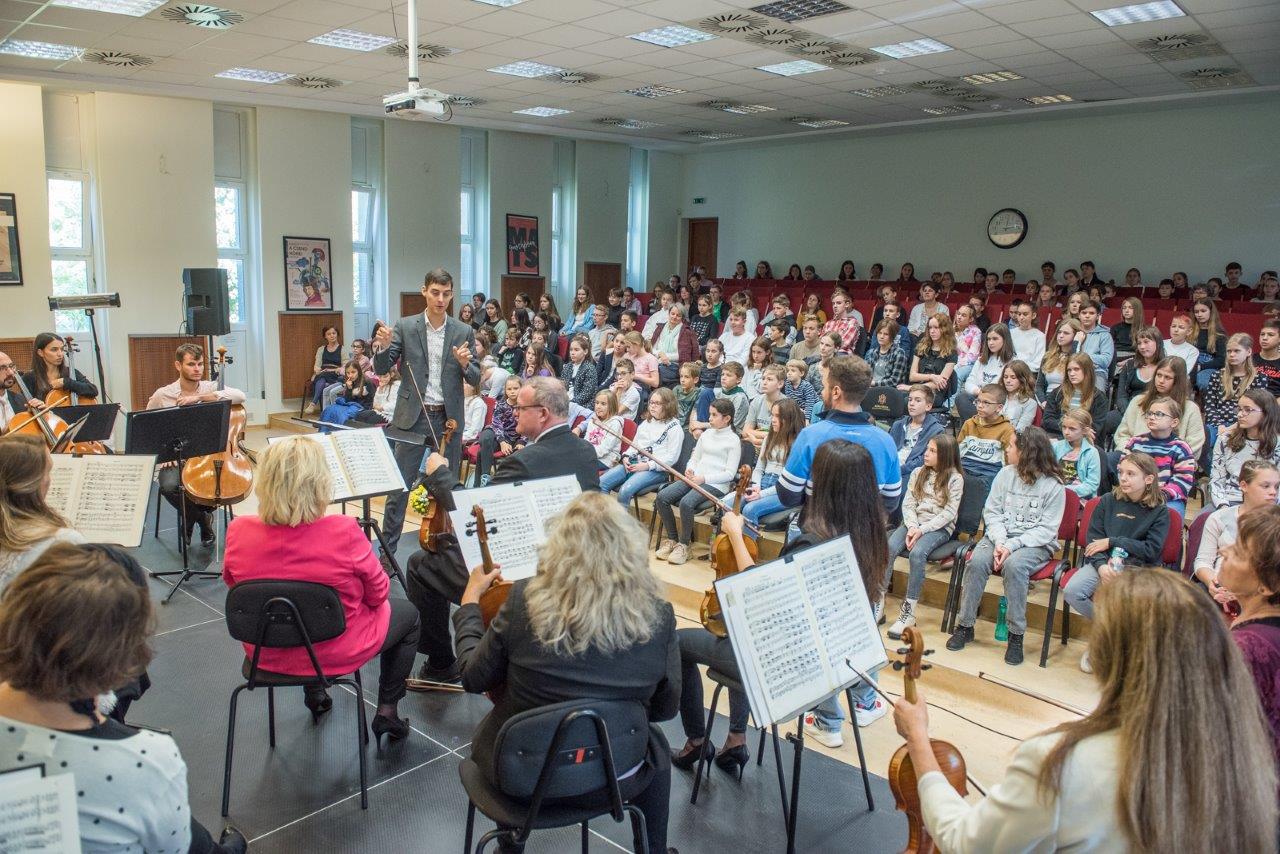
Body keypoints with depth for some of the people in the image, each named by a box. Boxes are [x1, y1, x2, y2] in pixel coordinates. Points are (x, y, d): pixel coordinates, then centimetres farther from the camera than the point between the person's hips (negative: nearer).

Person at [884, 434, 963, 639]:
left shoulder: (955, 479, -2)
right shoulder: (918, 473, 12)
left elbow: (949, 513, -9)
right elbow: (908, 503, 6)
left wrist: (922, 530, -17)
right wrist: (912, 526, -12)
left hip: (939, 528, -4)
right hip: (914, 523, 4)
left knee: (917, 553, -33)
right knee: (889, 547, -25)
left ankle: (909, 611, -25)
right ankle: (878, 599, -23)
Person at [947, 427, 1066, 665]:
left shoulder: (1053, 486, -6)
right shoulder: (1005, 474, 5)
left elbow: (1046, 529, -11)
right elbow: (992, 512, 3)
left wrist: (1012, 545, -22)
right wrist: (999, 542, -14)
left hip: (1036, 544, -4)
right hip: (1001, 536, 4)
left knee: (1013, 565, -34)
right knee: (977, 561, -25)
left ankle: (1016, 634, -20)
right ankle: (965, 625, -12)